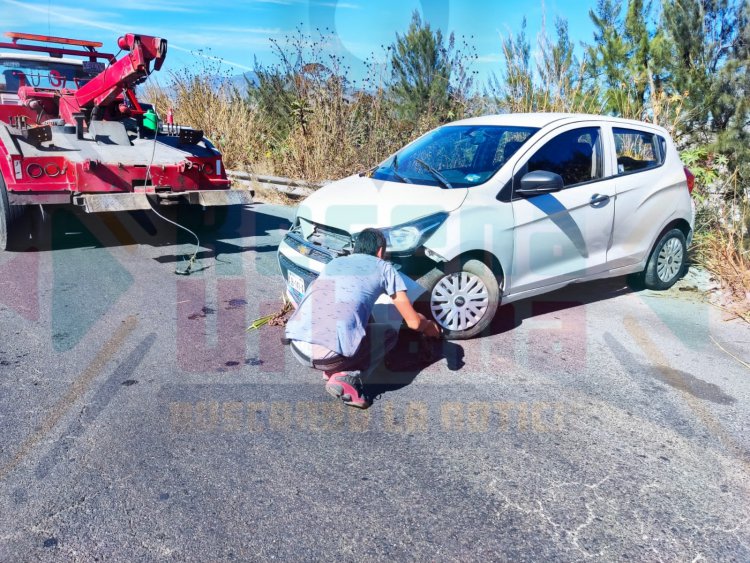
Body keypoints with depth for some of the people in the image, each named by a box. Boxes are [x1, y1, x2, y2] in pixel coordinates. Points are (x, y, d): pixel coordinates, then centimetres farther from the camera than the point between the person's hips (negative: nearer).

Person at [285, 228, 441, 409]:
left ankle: (331, 370, 15)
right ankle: (347, 380, 1)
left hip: (296, 346, 6)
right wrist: (430, 326, 40)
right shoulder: (383, 267, 14)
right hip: (329, 354, -6)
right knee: (389, 334, 22)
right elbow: (413, 322, 14)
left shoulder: (334, 262, 28)